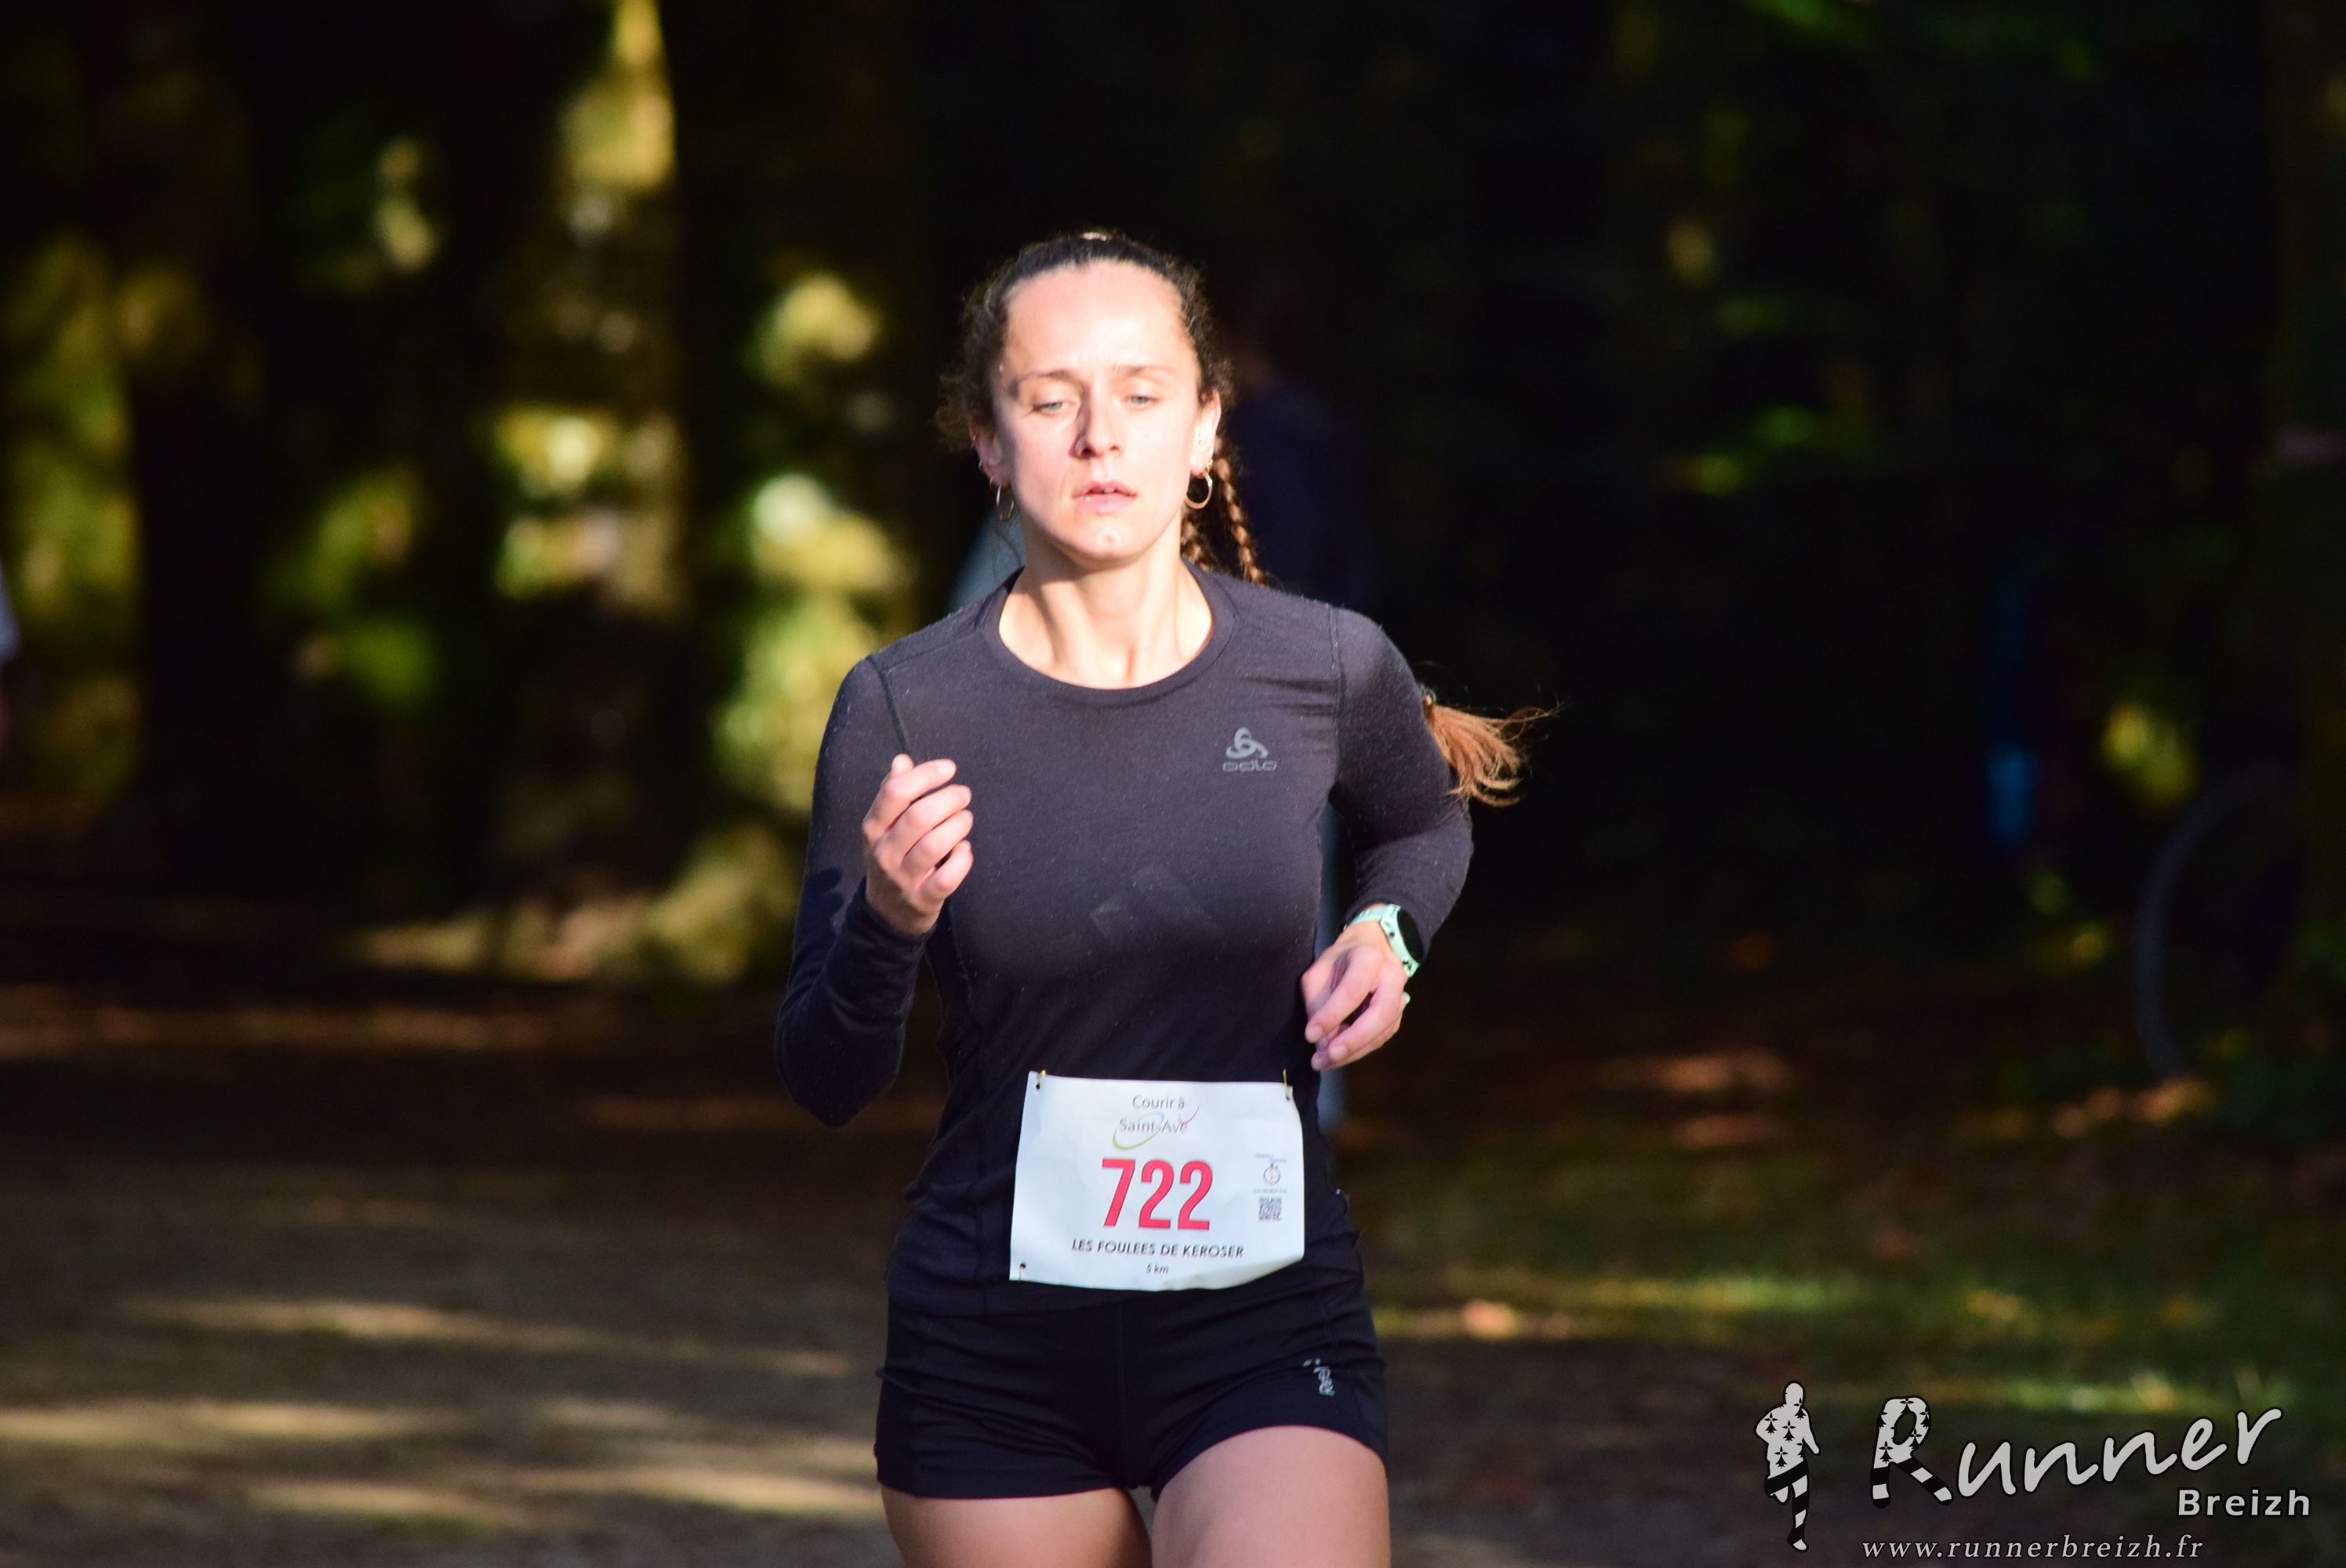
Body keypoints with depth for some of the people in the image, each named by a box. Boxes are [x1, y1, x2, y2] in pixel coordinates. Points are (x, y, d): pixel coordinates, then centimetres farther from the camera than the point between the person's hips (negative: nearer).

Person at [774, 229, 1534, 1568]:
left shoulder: (1331, 670, -3)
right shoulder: (903, 709, -7)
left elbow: (1426, 825, 22)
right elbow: (827, 1083, -4)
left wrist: (1389, 935, 1)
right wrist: (888, 925, -23)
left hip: (1266, 1319, -1)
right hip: (992, 1342, 1)